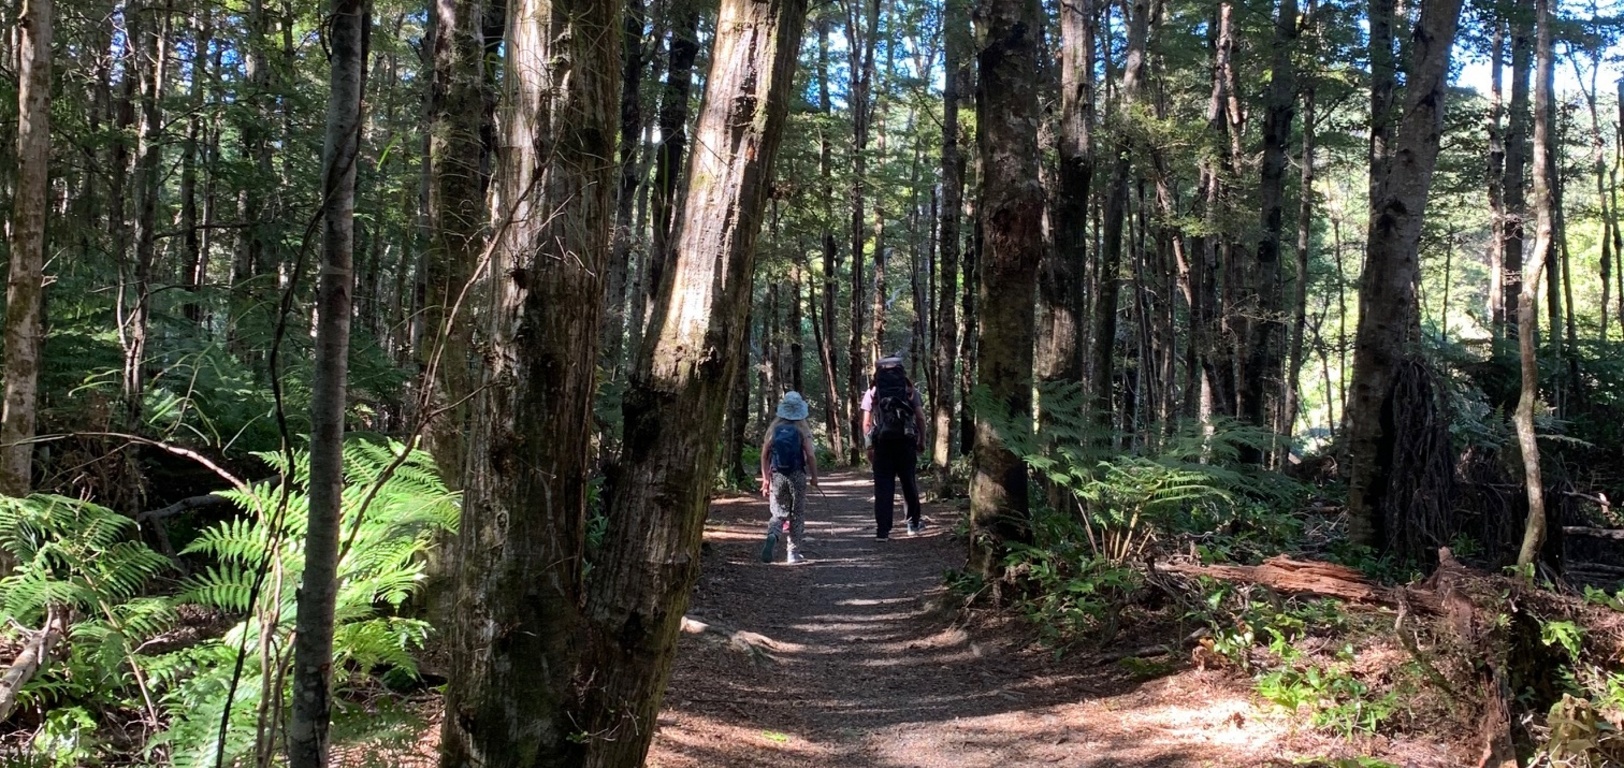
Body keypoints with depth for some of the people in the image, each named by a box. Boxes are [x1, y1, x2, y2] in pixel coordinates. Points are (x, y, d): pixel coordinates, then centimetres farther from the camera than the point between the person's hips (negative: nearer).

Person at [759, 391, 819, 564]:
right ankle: (793, 552, 11)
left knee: (778, 512, 9)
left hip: (777, 476, 2)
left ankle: (772, 535, -22)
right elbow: (810, 455, -10)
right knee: (797, 514, 11)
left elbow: (765, 454, 3)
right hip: (797, 476, -2)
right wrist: (814, 476, 3)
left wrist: (765, 478, 10)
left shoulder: (774, 428, 4)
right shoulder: (802, 429, -4)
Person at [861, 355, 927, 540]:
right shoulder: (910, 389, 7)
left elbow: (866, 423, 2)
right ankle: (914, 523, 24)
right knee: (909, 483, 15)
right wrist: (922, 441, 12)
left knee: (883, 487, 2)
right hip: (906, 442, 1)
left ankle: (882, 530, -2)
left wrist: (869, 446, 7)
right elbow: (920, 418, 2)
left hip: (882, 443, -1)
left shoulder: (872, 391, 6)